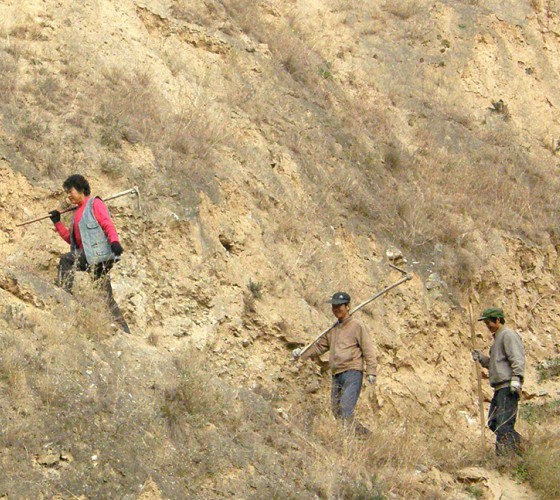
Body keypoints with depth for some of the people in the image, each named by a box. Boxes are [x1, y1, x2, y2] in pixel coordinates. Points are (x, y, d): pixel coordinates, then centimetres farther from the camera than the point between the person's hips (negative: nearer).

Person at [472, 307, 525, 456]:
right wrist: (481, 358, 16)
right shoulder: (498, 338, 25)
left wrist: (516, 379, -26)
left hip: (508, 388, -11)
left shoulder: (508, 335, -5)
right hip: (499, 389, 11)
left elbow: (517, 359, -16)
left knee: (504, 424, -16)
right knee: (493, 423, 8)